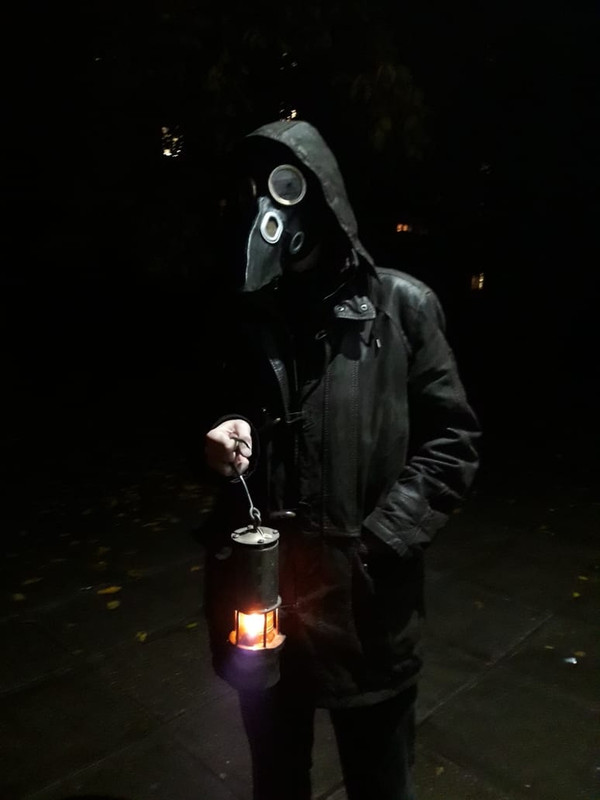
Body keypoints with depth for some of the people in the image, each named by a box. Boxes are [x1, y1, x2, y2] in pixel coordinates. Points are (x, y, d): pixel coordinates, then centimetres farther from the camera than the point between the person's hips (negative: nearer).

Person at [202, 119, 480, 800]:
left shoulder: (399, 305, -6)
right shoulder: (243, 312, 3)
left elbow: (451, 442, -6)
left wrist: (372, 547, -15)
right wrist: (224, 437, -10)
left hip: (364, 607, -2)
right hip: (262, 599, 3)